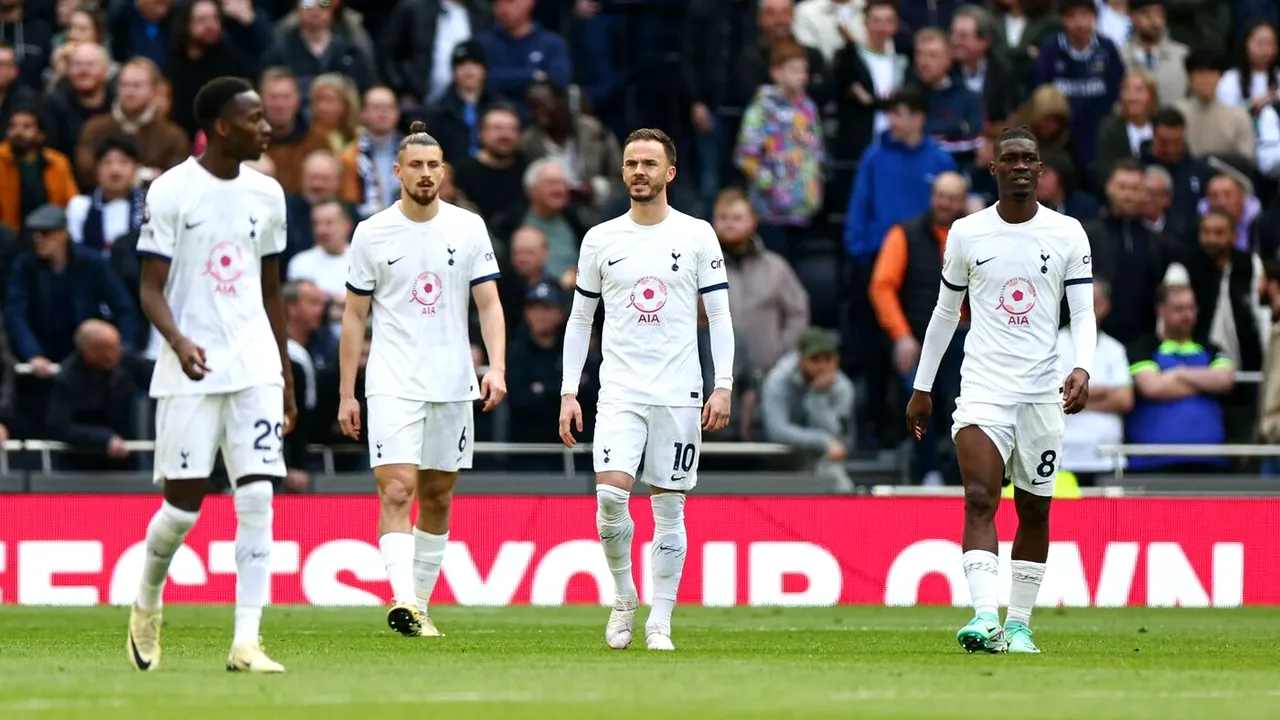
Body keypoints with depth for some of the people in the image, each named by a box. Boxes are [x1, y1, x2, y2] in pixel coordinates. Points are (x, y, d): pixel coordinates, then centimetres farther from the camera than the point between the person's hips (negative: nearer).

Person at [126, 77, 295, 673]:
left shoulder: (266, 194, 10)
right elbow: (151, 288, -7)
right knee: (184, 505, -2)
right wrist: (178, 341, -27)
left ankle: (246, 642, -10)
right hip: (190, 370, -4)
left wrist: (285, 377, 19)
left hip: (254, 367, 4)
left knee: (257, 497, -8)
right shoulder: (171, 191, -6)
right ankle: (147, 605, 27)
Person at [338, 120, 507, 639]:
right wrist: (346, 394, 3)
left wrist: (497, 367, -12)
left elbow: (489, 303, 4)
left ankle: (421, 604, 19)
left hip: (453, 383, 2)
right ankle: (403, 600, -27)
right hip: (392, 383, -2)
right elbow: (354, 316, 6)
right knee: (396, 489, -16)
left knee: (438, 497, 9)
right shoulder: (372, 233, 0)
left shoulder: (469, 227, 4)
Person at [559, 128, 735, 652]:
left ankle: (659, 622, 9)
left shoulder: (697, 235, 3)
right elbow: (580, 320, 12)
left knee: (669, 509, 1)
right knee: (611, 492, -17)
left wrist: (723, 386, -6)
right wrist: (569, 393, 5)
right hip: (619, 391, 1)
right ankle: (623, 597, 4)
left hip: (679, 393, -1)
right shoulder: (600, 240, 7)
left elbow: (719, 315, 4)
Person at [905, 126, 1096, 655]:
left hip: (1043, 391, 1)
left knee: (1034, 512, 8)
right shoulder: (966, 233, 4)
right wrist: (922, 388, 16)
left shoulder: (1068, 234, 2)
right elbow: (945, 312, 14)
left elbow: (1083, 313, 1)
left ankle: (1019, 623, 19)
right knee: (980, 500, -17)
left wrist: (1082, 369, -18)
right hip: (982, 388, -1)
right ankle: (985, 617, -28)